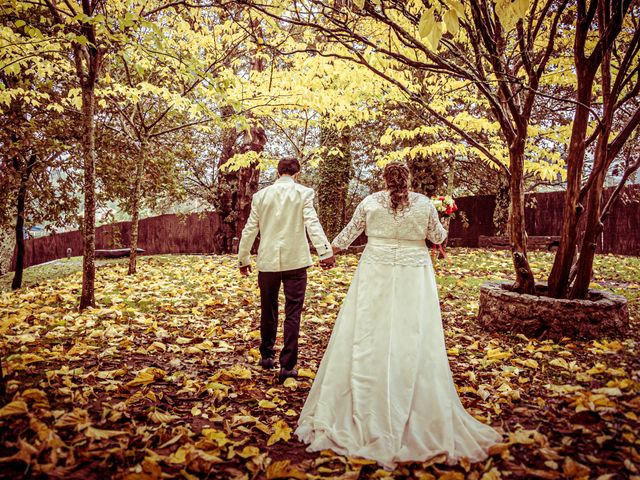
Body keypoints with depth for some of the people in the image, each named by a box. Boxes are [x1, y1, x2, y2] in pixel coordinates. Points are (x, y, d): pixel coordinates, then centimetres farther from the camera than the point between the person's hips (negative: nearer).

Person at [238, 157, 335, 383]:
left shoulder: (260, 195, 5)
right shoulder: (303, 193, -3)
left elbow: (250, 230, 8)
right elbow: (312, 223, -15)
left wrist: (244, 258, 17)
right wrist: (325, 252, -18)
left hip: (268, 261, 3)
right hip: (295, 261, -3)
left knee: (268, 310, 18)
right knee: (292, 313, 2)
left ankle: (267, 356, 33)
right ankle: (287, 366, 3)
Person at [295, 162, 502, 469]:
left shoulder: (370, 202, 0)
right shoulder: (424, 204, 0)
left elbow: (349, 233, 11)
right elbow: (438, 237, 12)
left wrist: (333, 247, 31)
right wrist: (441, 231, 36)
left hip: (375, 276, 0)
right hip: (413, 279, 0)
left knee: (368, 342, 6)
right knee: (412, 345, 5)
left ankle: (366, 422, 16)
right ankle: (424, 423, 15)